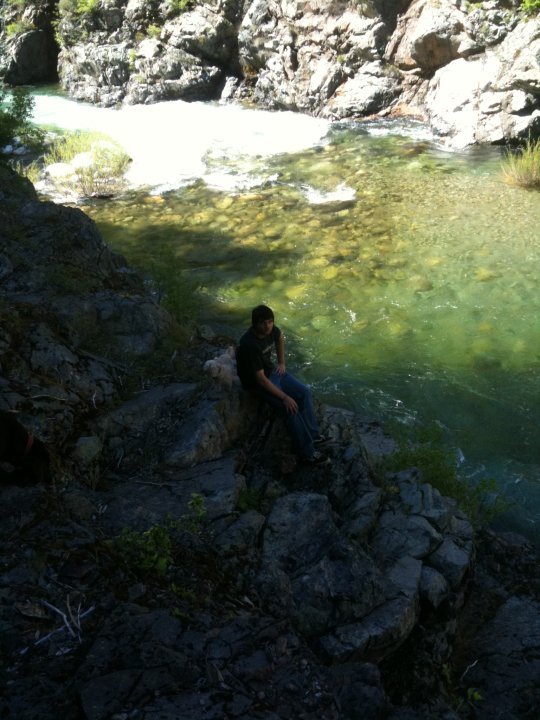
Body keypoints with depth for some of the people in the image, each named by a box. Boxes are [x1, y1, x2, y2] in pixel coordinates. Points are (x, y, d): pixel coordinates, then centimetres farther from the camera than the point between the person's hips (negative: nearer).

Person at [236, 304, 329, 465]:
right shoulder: (250, 345, -35)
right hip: (256, 382, -8)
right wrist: (284, 397, -30)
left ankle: (312, 434, 7)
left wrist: (282, 363, 9)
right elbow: (261, 379, -32)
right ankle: (307, 453, -12)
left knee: (304, 392, -3)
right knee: (291, 408, -21)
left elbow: (280, 339, 16)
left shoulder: (271, 329, -12)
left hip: (272, 370, 8)